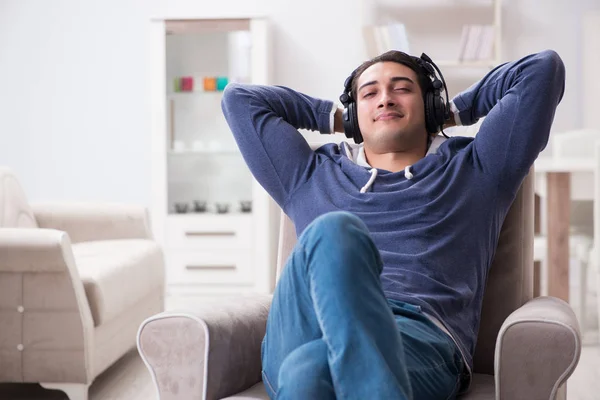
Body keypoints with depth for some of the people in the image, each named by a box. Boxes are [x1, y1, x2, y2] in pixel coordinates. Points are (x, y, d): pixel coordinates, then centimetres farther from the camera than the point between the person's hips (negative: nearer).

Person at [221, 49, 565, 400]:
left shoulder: (473, 172, 31)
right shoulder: (311, 178, 36)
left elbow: (544, 68, 30)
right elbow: (240, 98, 43)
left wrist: (454, 111, 39)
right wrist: (335, 117, 45)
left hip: (421, 334, -2)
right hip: (300, 335, 2)